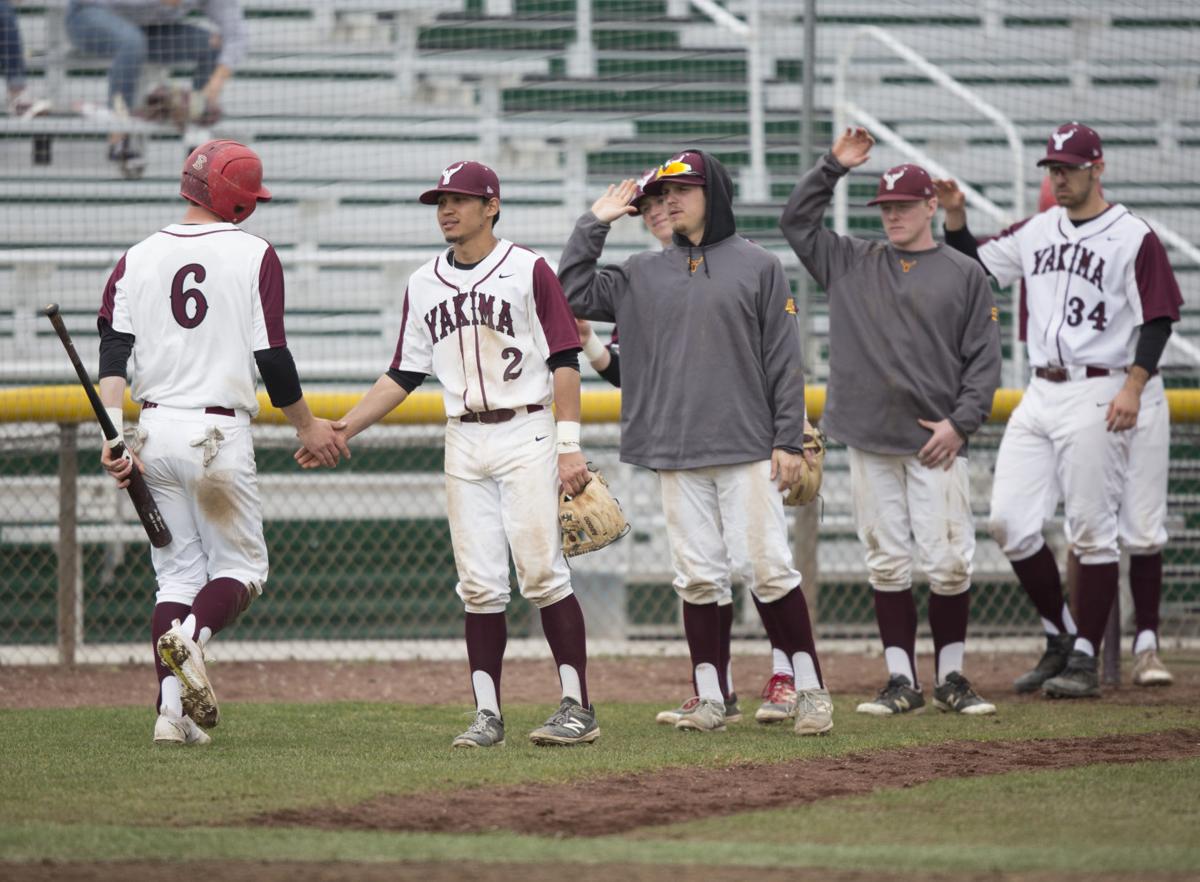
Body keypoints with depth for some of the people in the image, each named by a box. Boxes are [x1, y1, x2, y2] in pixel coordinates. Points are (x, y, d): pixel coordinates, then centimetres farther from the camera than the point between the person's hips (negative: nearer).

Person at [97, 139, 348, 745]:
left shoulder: (139, 258, 8)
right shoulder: (253, 256, -3)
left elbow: (113, 348, -5)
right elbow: (272, 358, -6)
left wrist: (114, 433, -11)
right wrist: (307, 427, 7)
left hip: (153, 430, 4)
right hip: (219, 433, -4)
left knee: (176, 574, 11)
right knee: (241, 566, 6)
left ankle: (172, 712, 0)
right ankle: (191, 637, -26)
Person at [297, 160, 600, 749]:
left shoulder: (528, 271, -2)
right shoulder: (424, 285, 13)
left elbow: (564, 362, -4)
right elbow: (404, 374, 16)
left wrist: (570, 447, -11)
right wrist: (342, 429, 6)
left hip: (525, 435, -5)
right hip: (464, 443, 5)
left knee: (541, 572, -10)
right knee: (479, 584, 2)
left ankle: (578, 707, -5)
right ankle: (487, 715, 4)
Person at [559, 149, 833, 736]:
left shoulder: (758, 267, 3)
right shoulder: (644, 275, 13)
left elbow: (783, 359, 1)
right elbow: (573, 295, 8)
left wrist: (789, 439, -4)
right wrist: (594, 223, 6)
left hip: (747, 449, -3)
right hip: (676, 453, 4)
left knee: (768, 570, -8)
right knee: (697, 576, 4)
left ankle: (809, 688, 0)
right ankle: (710, 698, 9)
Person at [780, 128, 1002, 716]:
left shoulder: (964, 275, 7)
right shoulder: (851, 263, 14)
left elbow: (984, 359, 4)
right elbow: (796, 222, 15)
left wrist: (960, 422, -7)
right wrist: (834, 167, 7)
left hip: (936, 444, -2)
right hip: (869, 441, 2)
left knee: (949, 562, -5)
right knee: (887, 563, 3)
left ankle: (951, 679, 6)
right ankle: (902, 683, 7)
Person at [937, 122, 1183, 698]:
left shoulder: (1132, 238, -4)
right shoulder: (1036, 231, 14)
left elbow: (1158, 319, -8)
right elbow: (973, 267, 18)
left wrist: (1133, 386, -18)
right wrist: (955, 215, 2)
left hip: (1097, 397, -6)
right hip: (1040, 393, 6)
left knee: (1092, 531, -4)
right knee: (1008, 522, 0)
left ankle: (1085, 659, 1)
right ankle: (1060, 637, 15)